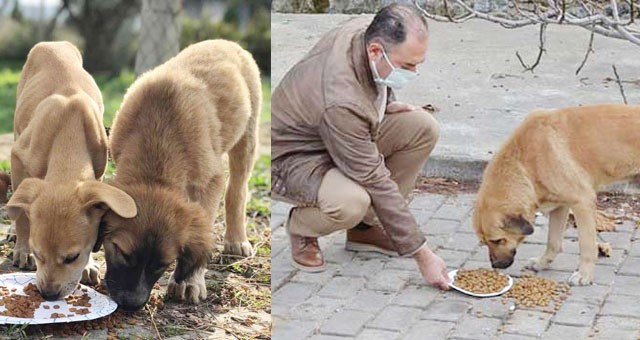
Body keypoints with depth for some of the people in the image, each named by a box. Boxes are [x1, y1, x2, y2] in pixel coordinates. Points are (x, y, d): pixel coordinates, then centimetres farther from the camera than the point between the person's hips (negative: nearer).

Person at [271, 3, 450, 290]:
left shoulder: (367, 31, -16)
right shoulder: (341, 101, -38)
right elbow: (376, 181, -33)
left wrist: (386, 103, -5)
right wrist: (421, 254, -29)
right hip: (292, 158, -9)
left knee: (423, 128, -11)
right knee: (350, 203, -39)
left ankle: (365, 227, 2)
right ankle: (300, 226, -1)